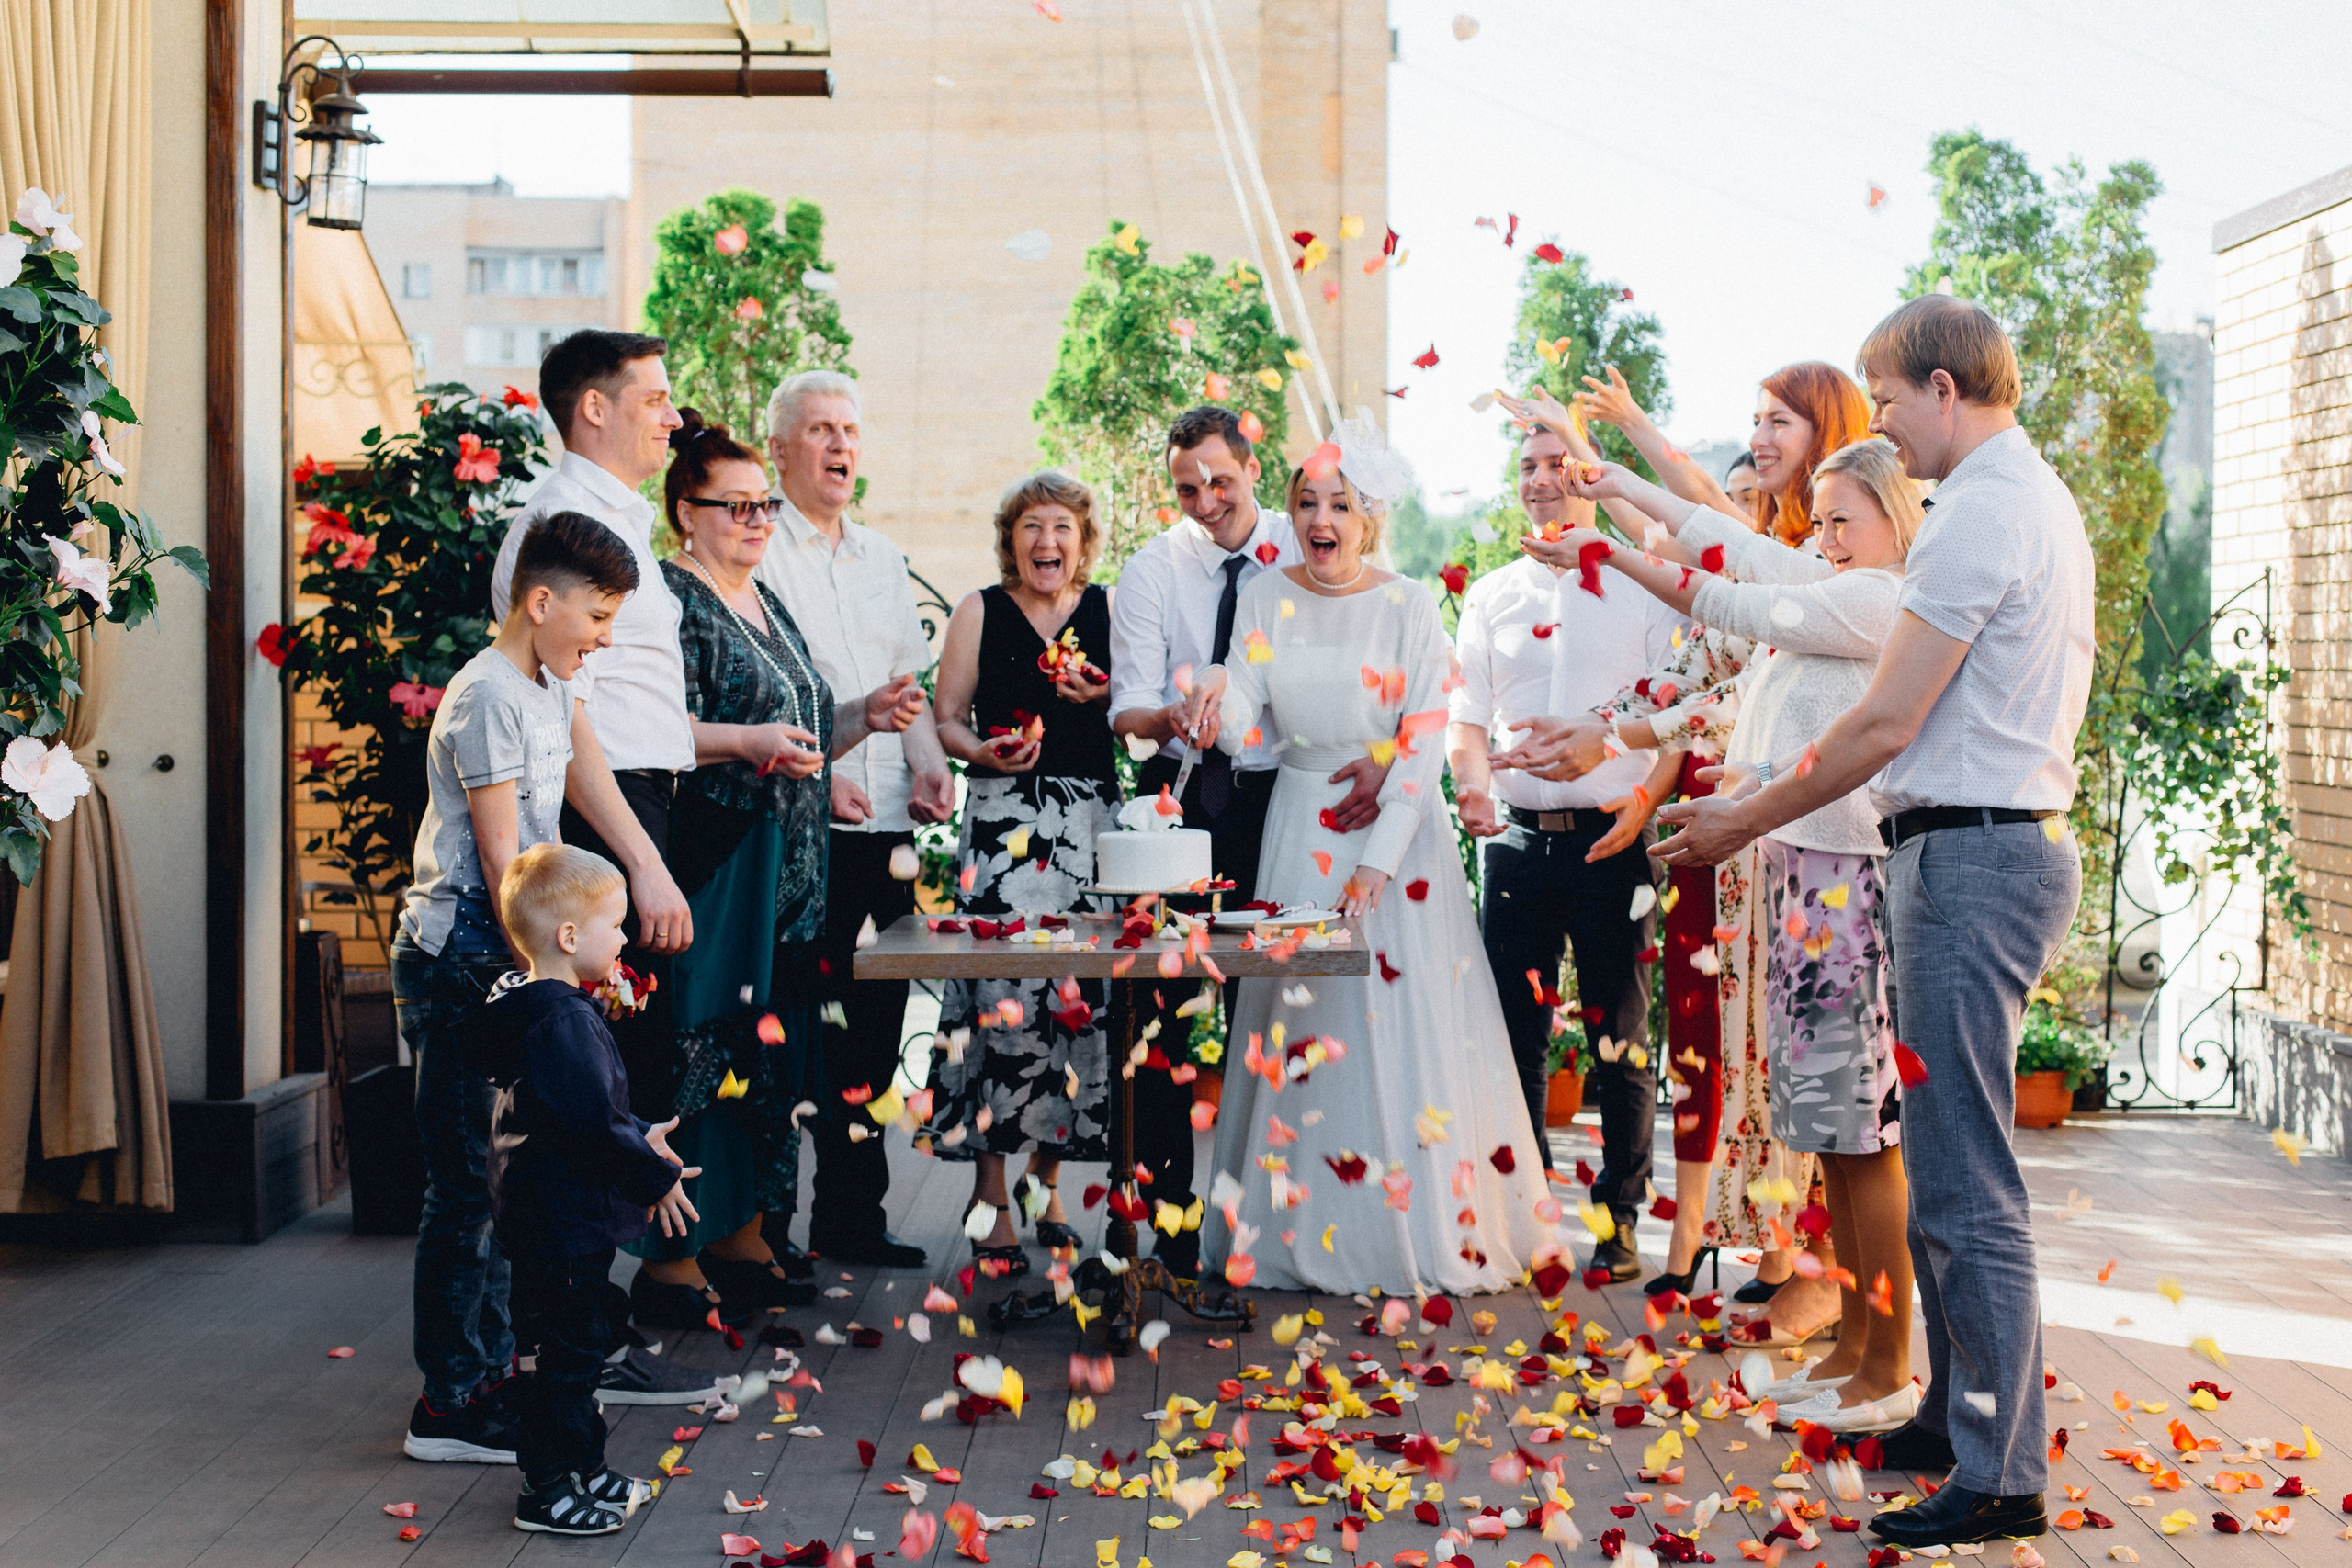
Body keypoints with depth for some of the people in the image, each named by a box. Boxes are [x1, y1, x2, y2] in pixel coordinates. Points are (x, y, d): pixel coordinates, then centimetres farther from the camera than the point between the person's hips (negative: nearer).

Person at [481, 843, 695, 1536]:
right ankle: (546, 1492, 8)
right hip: (563, 1223, -11)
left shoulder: (546, 1010, 11)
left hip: (558, 1220, 11)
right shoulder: (563, 1023, -23)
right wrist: (657, 1178, -14)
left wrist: (639, 1138, 18)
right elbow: (593, 1126, -25)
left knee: (575, 1347, 20)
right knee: (565, 1353, -1)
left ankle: (583, 1466, 32)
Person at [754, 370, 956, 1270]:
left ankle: (852, 1216, 19)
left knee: (875, 1024, 9)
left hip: (888, 825, 7)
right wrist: (813, 775, -18)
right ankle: (760, 1222, 4)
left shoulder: (882, 559, 20)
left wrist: (928, 763, 7)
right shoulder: (757, 553, -3)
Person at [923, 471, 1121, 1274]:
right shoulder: (980, 612, 6)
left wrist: (1101, 699, -5)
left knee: (1080, 987, 0)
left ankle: (1048, 1176, 16)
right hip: (1004, 818, -2)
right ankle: (990, 1191, -3)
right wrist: (982, 751, -13)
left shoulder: (1107, 610, 11)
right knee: (1000, 987, -11)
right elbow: (947, 719, 6)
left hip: (1091, 819, 2)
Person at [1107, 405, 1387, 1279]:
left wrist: (1378, 757, -24)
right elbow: (1127, 704, -6)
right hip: (1180, 798, 0)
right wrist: (1163, 717, -29)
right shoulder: (1152, 571, 1)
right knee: (1158, 1002, -2)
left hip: (1283, 797, 0)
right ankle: (1166, 1197, 8)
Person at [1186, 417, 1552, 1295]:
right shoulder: (1264, 601, 5)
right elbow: (1248, 734, 0)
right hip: (1300, 834, 2)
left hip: (1399, 831, -2)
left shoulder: (1409, 607, -3)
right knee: (1301, 1030, 1)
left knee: (1408, 1025, -3)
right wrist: (1221, 699, -23)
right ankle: (1304, 1232, 9)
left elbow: (1426, 743, -8)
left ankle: (1429, 1232, 8)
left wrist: (1380, 859, -15)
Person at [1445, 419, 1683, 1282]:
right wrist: (1475, 782, -8)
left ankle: (1619, 1221, 11)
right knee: (1513, 1031, 4)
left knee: (1620, 1035, 2)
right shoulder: (1490, 595, 14)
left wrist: (1644, 797, -13)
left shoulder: (1645, 588, 5)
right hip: (1516, 835, 3)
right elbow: (1465, 715, 12)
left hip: (1611, 837, -2)